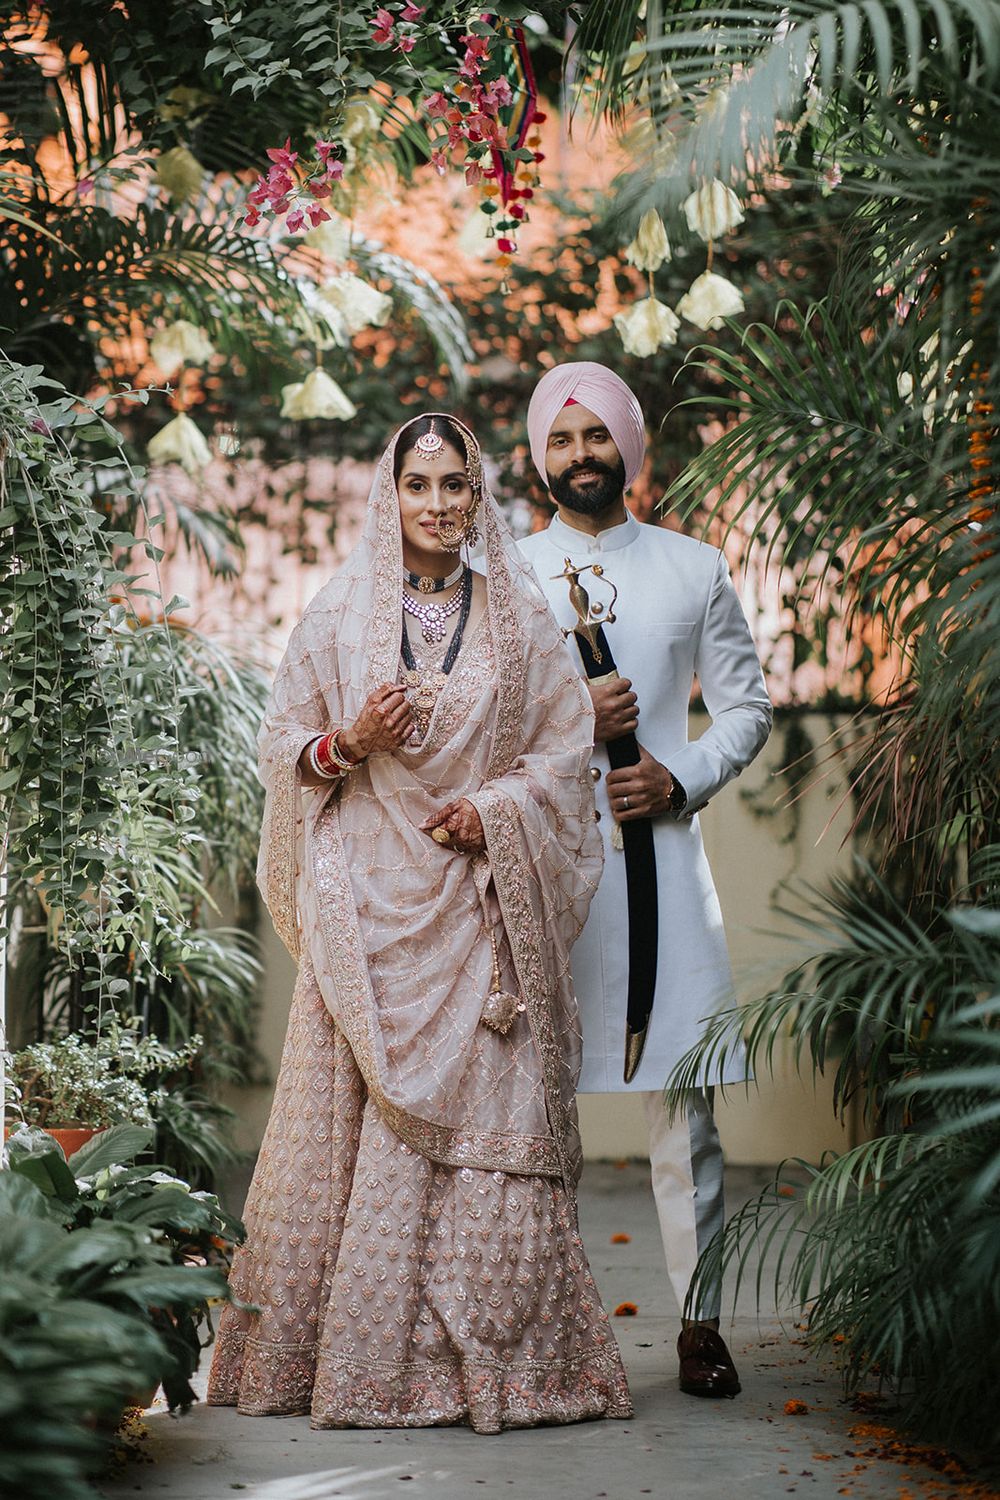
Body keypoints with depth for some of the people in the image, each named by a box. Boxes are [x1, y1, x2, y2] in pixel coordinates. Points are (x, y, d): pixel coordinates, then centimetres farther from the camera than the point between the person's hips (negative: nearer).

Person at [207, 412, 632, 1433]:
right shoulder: (338, 614, 8)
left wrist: (495, 806, -8)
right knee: (357, 1114, -3)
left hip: (482, 905, 0)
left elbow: (566, 747, 8)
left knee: (486, 1116, -4)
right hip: (370, 904, 0)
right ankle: (353, 1350, 5)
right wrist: (349, 742, -11)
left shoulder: (519, 620, 9)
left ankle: (492, 1355, 2)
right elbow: (281, 744, 9)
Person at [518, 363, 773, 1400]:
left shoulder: (694, 569, 12)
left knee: (682, 1086, -3)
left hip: (657, 844, 0)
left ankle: (700, 1321, 1)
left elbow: (747, 706, 13)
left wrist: (682, 778, -5)